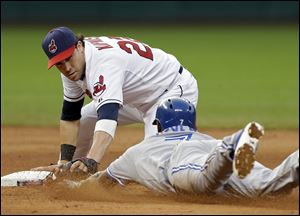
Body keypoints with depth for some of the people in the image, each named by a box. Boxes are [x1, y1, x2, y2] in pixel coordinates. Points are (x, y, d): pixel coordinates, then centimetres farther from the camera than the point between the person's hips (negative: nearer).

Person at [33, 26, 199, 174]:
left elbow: (107, 117, -51)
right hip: (135, 99, 10)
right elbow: (70, 116, -1)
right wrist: (64, 162, -12)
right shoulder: (71, 65, -8)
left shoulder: (103, 61, -36)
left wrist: (91, 160, -65)